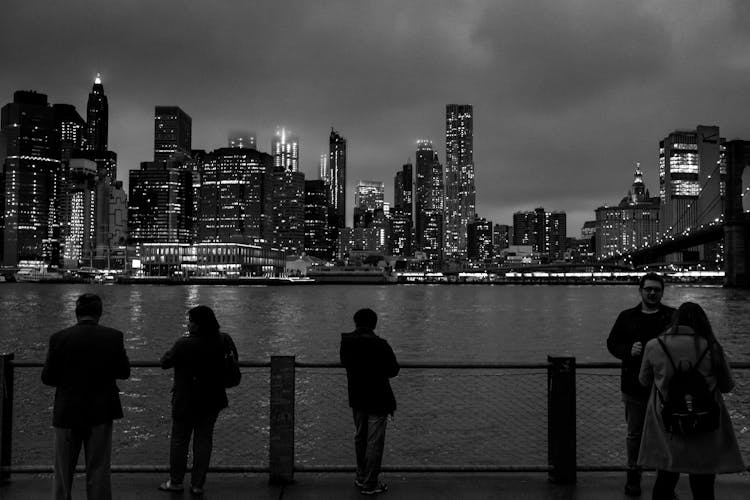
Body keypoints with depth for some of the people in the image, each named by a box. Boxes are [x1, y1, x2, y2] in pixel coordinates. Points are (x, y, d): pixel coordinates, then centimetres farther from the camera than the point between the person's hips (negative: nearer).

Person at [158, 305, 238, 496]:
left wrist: (170, 352, 7)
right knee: (203, 440, 12)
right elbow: (233, 360, 9)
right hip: (213, 400, 4)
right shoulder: (224, 341, -7)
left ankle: (175, 481, 24)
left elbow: (165, 363, -11)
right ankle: (198, 484, 16)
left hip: (186, 401, -4)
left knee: (179, 440, 13)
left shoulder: (184, 345, -22)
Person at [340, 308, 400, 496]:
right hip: (378, 399, -6)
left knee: (360, 437, 20)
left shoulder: (346, 343, -5)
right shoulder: (380, 345, -21)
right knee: (374, 441, 4)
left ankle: (361, 478, 33)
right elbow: (393, 370, -10)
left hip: (356, 398, 6)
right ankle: (370, 484, 11)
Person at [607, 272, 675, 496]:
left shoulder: (674, 316, 3)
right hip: (635, 386, 1)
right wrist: (629, 350, -10)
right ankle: (633, 476, 24)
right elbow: (612, 343, 9)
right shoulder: (627, 317, 8)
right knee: (634, 434, 9)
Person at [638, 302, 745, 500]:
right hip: (704, 431, 0)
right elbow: (727, 386, 3)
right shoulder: (712, 348, -9)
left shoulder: (654, 346, -8)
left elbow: (644, 381, 7)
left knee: (665, 480, 16)